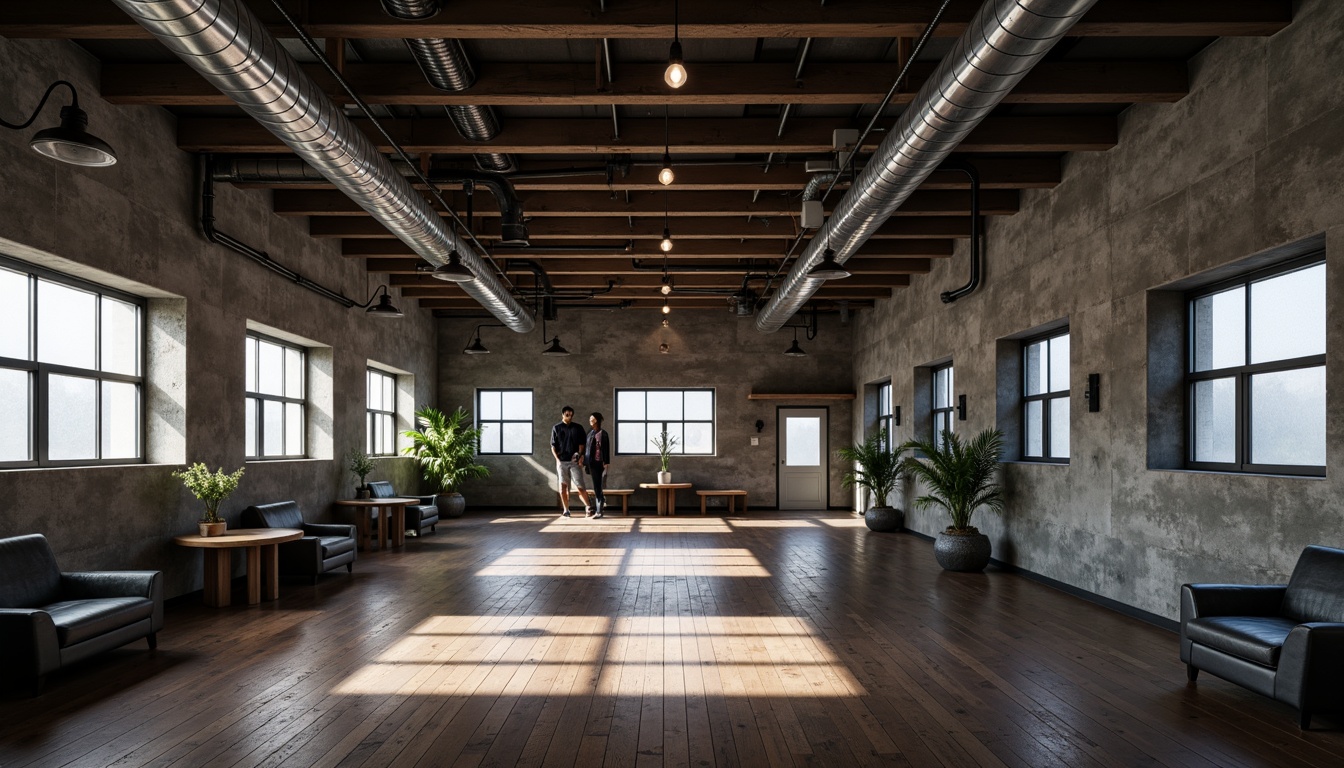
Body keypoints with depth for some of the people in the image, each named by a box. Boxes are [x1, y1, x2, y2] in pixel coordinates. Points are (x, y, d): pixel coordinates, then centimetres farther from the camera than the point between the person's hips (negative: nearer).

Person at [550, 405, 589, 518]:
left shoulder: (578, 428, 8)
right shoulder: (556, 428, 7)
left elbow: (581, 444, 6)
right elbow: (553, 446, 6)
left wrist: (580, 456, -9)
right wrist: (557, 459, -5)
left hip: (575, 462, -1)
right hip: (561, 462, 1)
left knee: (580, 486, -7)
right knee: (563, 486, 3)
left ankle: (587, 507, -2)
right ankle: (566, 510, 9)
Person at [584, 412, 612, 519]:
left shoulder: (602, 434, -6)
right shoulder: (590, 434, 15)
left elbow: (606, 449, -11)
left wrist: (606, 463, -17)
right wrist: (584, 462, 17)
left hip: (597, 463, -7)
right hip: (590, 463, 7)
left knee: (597, 487, -5)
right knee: (596, 486, 13)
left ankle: (599, 511, -1)